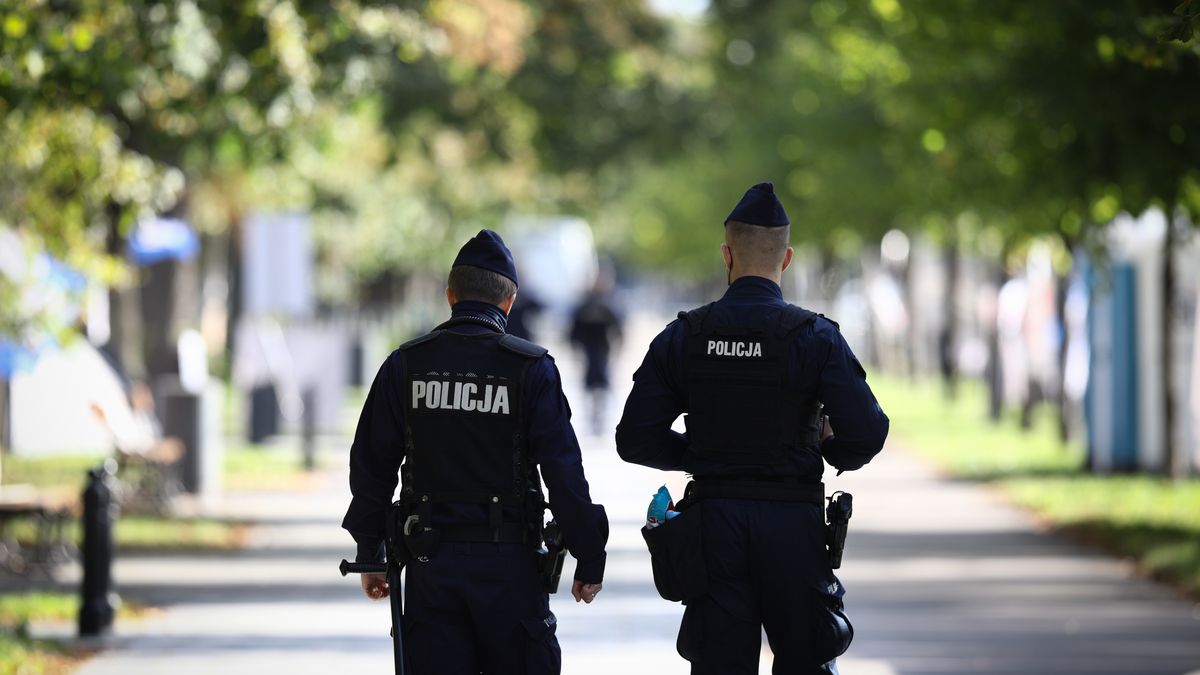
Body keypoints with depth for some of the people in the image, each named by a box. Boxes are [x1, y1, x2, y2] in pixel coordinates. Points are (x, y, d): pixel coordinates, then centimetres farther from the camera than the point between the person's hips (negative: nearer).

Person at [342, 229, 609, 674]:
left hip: (431, 569, 2)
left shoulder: (405, 365, 3)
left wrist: (370, 555, 16)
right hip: (508, 565, -2)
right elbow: (564, 472, -7)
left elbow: (371, 468, 6)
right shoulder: (531, 368, -5)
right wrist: (590, 560, 0)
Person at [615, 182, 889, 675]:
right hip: (793, 523, -2)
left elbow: (636, 440, 0)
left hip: (713, 521, 2)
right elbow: (866, 435, -12)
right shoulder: (815, 338, -7)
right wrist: (828, 449, 9)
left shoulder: (683, 337, 0)